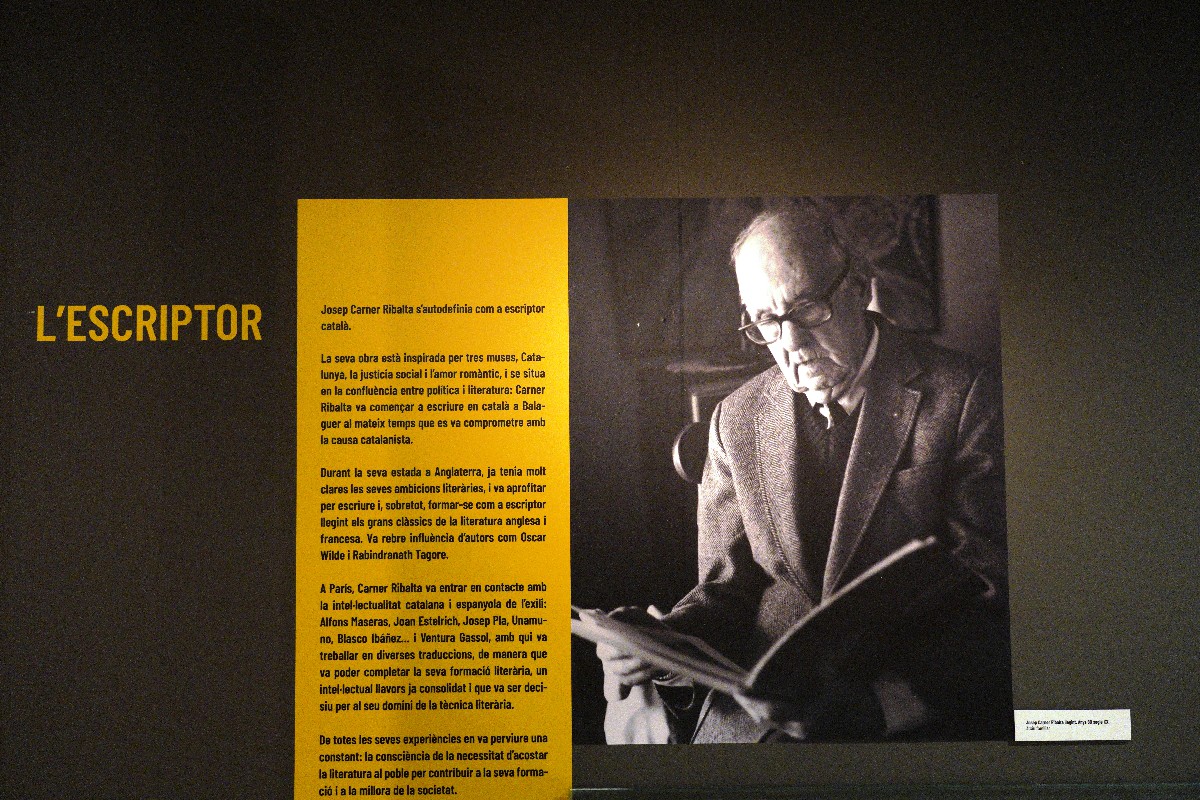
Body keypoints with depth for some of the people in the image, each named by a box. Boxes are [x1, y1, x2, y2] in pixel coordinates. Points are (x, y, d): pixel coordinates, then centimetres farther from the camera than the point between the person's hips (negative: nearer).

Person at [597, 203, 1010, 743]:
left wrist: (869, 699, -22)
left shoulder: (963, 396, -3)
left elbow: (989, 593, -7)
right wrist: (661, 643, -10)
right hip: (763, 697, 3)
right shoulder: (736, 421, 9)